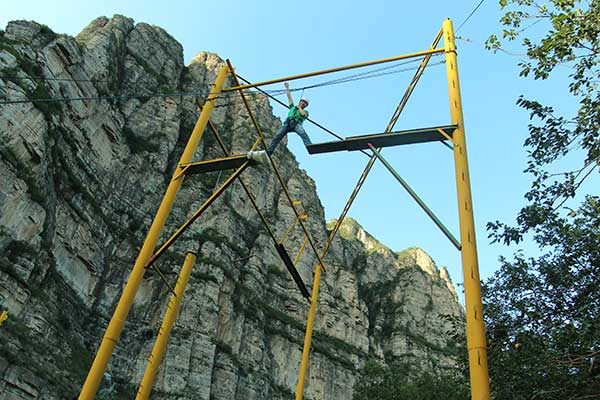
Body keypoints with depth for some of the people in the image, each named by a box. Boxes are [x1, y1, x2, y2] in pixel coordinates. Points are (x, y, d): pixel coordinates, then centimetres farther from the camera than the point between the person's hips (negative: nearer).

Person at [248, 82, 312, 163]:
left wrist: (299, 107, 20)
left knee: (303, 133, -36)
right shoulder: (293, 107, 37)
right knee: (277, 136, -22)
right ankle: (267, 153, -38)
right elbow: (289, 97, 34)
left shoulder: (305, 112, 27)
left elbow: (303, 114, 3)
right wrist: (287, 88, 31)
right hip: (287, 123, 2)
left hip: (297, 124, -2)